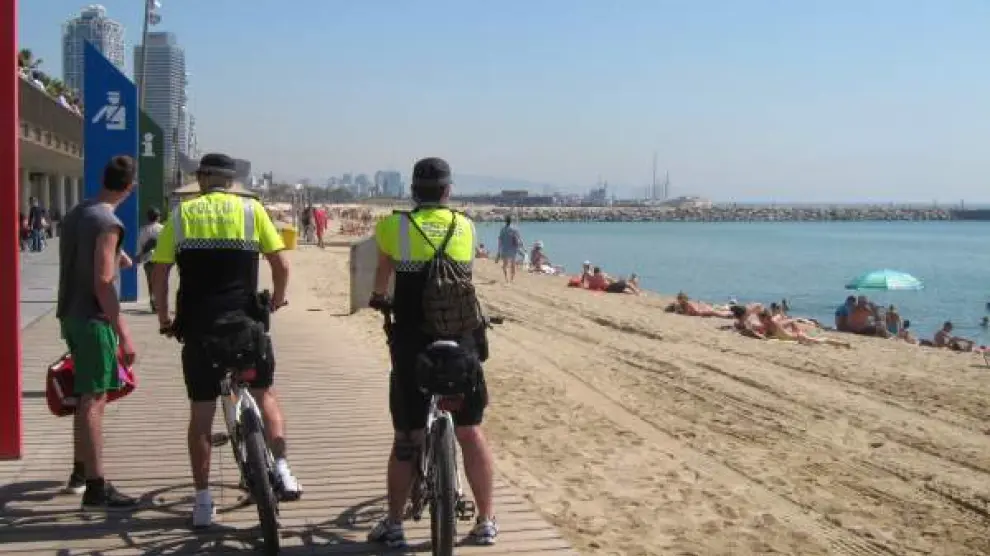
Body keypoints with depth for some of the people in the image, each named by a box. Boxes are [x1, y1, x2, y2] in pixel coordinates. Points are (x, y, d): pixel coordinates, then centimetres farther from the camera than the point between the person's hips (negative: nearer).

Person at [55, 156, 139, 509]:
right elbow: (102, 284, -22)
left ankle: (80, 472, 30)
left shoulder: (75, 214, 11)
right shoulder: (108, 222, -17)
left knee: (87, 396, 19)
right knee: (94, 400, -8)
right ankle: (96, 488, -6)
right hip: (93, 318, -9)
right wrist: (123, 333, -22)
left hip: (71, 314, 9)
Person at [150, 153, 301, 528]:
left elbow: (159, 274, 3)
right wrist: (277, 300, 17)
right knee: (264, 394, 19)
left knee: (201, 413, 9)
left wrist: (164, 318, 16)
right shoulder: (251, 209, 4)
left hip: (197, 326, 1)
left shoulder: (180, 214, 8)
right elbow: (281, 264, -1)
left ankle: (203, 501, 14)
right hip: (244, 322, 0)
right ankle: (281, 470, 3)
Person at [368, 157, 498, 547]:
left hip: (411, 346, -1)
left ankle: (393, 525, 16)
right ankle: (486, 521, 18)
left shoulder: (394, 226, 1)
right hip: (460, 344, 1)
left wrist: (378, 298, 39)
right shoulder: (465, 226, 5)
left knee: (406, 437, 9)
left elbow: (381, 278, 16)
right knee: (470, 432, 12)